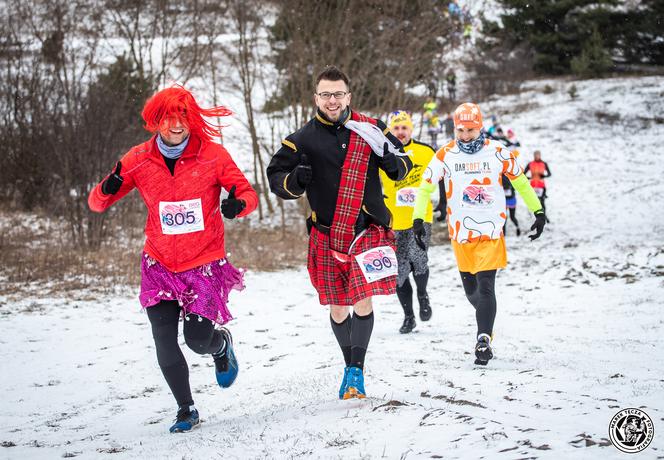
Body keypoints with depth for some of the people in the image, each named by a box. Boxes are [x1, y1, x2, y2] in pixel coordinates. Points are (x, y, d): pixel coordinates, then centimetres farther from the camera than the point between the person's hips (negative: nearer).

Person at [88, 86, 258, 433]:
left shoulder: (212, 155, -9)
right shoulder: (139, 159, -5)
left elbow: (248, 193, -3)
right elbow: (96, 203, -1)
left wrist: (238, 204, -28)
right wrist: (108, 188, -25)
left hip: (205, 264, -2)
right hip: (160, 264, 2)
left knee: (198, 341, -5)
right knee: (164, 342, -7)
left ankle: (222, 343, 35)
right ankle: (186, 410, 15)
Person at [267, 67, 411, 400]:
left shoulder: (370, 130, 2)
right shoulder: (304, 139, 0)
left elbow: (402, 166, 12)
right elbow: (275, 178, 3)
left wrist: (394, 163, -11)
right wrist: (295, 180, -19)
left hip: (369, 231, -1)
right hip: (327, 234, 1)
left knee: (363, 302, -13)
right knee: (337, 308, 7)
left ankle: (356, 369, -1)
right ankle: (350, 365, 29)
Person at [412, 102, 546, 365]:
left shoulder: (497, 153, -3)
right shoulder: (445, 156, -1)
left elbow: (520, 182, 9)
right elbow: (426, 187, 5)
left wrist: (538, 211, 9)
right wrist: (418, 219, -5)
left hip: (490, 230, -2)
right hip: (460, 232, 2)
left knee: (485, 285, -14)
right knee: (470, 289, 10)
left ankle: (484, 340, -14)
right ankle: (487, 324, 37)